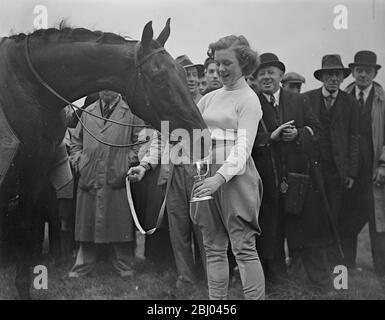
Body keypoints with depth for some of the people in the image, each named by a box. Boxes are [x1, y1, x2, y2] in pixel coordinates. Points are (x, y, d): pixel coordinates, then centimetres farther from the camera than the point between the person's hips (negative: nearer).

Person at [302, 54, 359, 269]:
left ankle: (334, 261, 15)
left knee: (335, 217, 3)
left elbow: (354, 138, 4)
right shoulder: (306, 99, 4)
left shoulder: (351, 104, 6)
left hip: (337, 169, 0)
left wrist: (351, 172, -1)